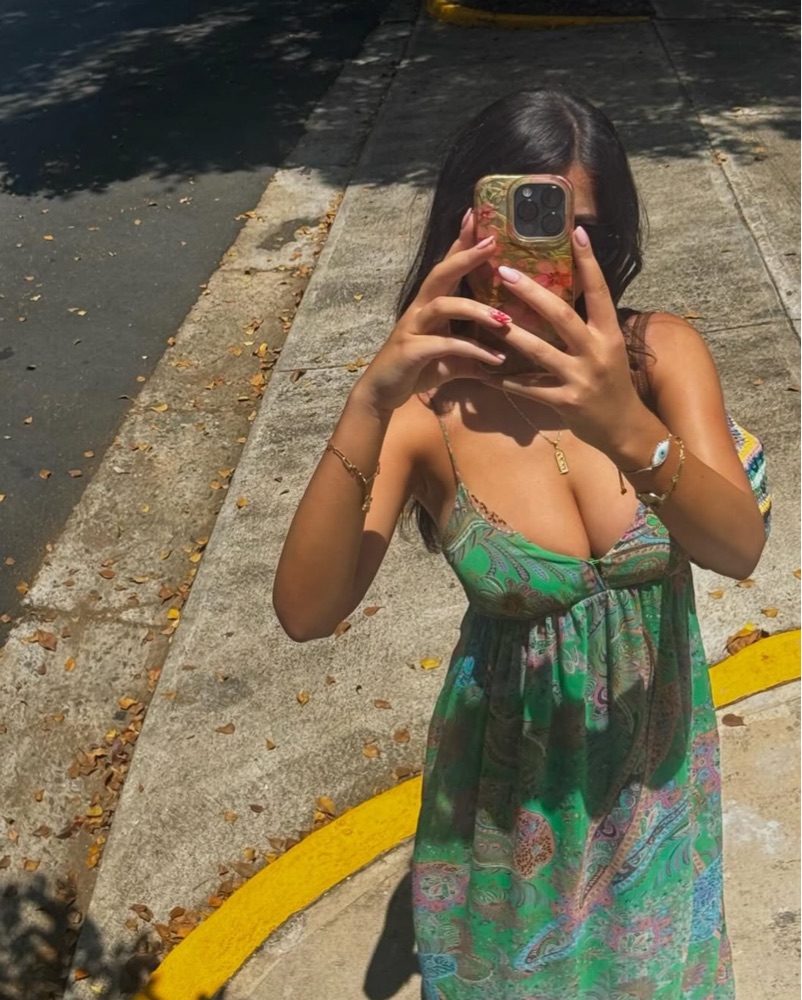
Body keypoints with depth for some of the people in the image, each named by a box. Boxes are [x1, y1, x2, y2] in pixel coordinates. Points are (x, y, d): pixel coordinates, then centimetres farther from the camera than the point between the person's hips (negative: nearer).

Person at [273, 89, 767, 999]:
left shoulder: (661, 354, -17)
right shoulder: (429, 405, -23)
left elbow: (740, 549, -30)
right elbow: (305, 611, -33)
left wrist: (627, 429, -49)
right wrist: (370, 403, -46)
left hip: (658, 754, 2)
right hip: (515, 770, -1)